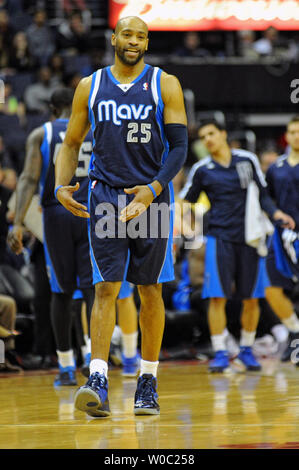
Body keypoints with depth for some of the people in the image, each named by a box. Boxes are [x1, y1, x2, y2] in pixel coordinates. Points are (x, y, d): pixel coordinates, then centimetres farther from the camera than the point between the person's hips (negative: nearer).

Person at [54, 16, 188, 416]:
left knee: (150, 290, 5)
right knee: (105, 288, -8)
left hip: (152, 198, 0)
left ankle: (148, 382, 15)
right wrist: (61, 186, -5)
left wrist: (152, 190, -19)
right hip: (105, 198, 1)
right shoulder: (90, 87, 6)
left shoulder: (165, 86, 0)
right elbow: (71, 143, 13)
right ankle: (98, 383, -16)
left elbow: (179, 147, -4)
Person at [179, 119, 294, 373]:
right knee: (217, 297, -9)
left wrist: (276, 212, -3)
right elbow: (186, 202, 10)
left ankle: (246, 350, 19)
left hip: (249, 237, 1)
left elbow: (262, 193, 12)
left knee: (251, 298, 4)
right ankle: (220, 354, -3)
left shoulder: (248, 159, 4)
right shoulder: (201, 170, 2)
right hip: (220, 237, -1)